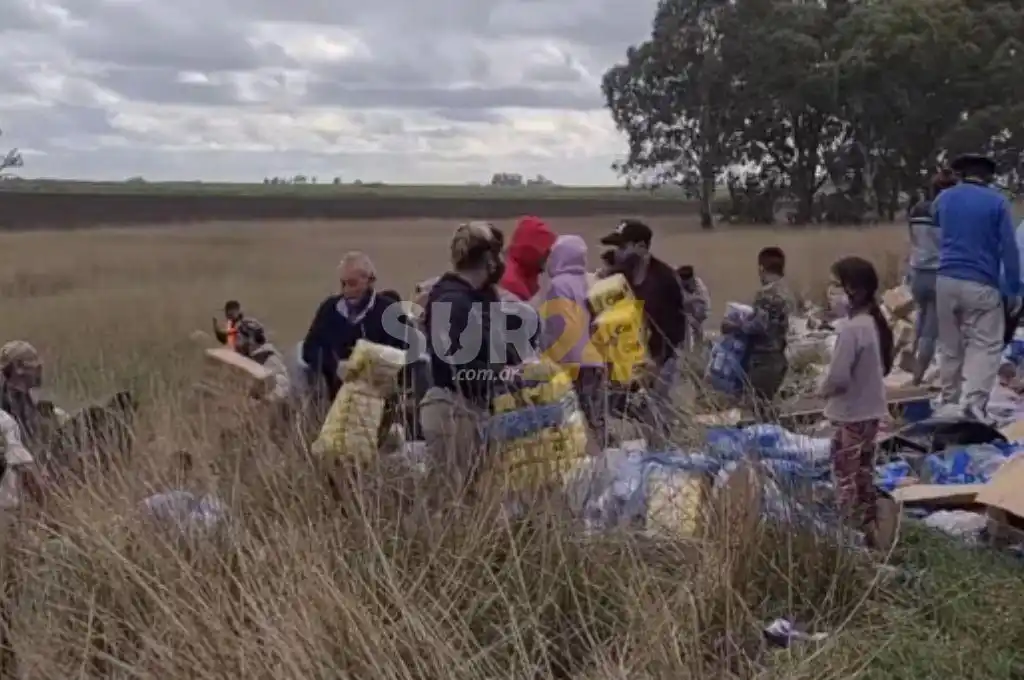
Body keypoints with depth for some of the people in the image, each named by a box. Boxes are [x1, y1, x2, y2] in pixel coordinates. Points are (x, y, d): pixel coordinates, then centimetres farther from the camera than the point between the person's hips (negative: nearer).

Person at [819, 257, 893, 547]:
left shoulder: (852, 328, -24)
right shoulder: (876, 322, 3)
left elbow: (838, 376, -25)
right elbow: (884, 366, 14)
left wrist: (823, 389, -6)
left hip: (851, 414, -9)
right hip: (871, 410, 9)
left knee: (845, 478, 1)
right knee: (863, 474, 19)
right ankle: (868, 528, 28)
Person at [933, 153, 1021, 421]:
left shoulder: (944, 198, 9)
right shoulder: (997, 202, -3)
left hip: (946, 280, 4)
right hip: (981, 284, -4)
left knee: (950, 345, 14)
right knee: (986, 344, -3)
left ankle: (948, 400, 20)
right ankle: (974, 401, -19)